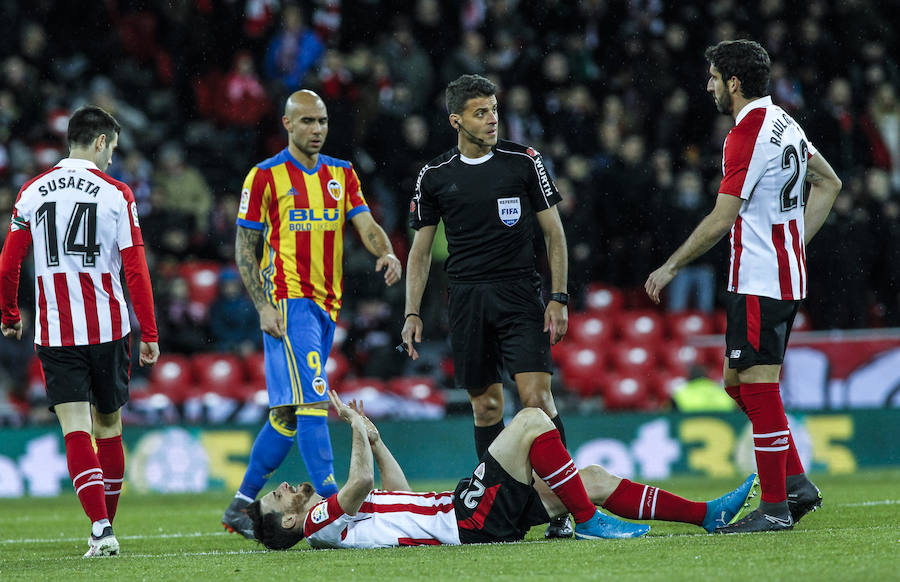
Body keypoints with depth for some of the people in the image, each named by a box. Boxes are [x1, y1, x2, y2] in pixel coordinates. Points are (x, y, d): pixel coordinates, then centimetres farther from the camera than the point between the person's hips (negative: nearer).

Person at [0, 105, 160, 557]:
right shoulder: (116, 194, -3)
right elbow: (136, 270, -5)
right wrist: (149, 335, 0)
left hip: (54, 330, 1)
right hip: (108, 328, -1)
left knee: (76, 430, -5)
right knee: (108, 425, 15)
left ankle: (101, 528, -19)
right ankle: (105, 528, 21)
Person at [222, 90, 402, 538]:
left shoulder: (342, 174, 14)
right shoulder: (266, 176, -2)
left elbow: (365, 225, 5)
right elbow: (244, 248, -1)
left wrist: (387, 253, -18)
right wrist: (263, 307, -11)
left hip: (326, 305, 6)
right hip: (288, 300, -6)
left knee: (289, 412, 9)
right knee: (312, 401, -16)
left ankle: (242, 505, 18)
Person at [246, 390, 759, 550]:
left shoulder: (332, 520, 21)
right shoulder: (321, 522, -8)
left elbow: (401, 494, 33)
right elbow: (362, 482, -25)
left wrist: (373, 438, 27)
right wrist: (358, 425, -10)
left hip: (464, 512, 10)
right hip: (472, 519, -10)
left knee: (594, 479, 8)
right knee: (532, 419, -14)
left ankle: (706, 513, 10)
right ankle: (589, 522, -11)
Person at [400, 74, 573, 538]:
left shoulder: (523, 162, 2)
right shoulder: (435, 177, 7)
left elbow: (554, 233, 6)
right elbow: (420, 251, 13)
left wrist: (558, 299, -2)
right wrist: (412, 313, 4)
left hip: (519, 293, -2)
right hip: (467, 299, 2)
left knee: (536, 396, -14)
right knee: (485, 405, 4)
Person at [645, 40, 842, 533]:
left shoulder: (748, 133, -17)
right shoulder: (784, 123, 13)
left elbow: (722, 219, -18)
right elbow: (828, 183, 24)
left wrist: (672, 266, -9)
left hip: (759, 282, -10)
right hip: (786, 273, 10)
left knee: (758, 386, -7)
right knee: (738, 383, 14)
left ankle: (774, 507, -5)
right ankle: (796, 484, 13)